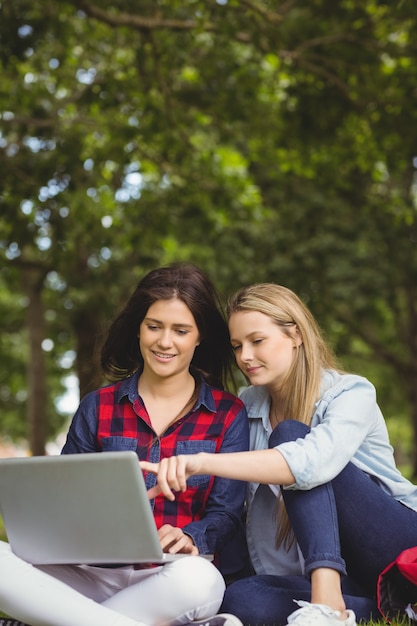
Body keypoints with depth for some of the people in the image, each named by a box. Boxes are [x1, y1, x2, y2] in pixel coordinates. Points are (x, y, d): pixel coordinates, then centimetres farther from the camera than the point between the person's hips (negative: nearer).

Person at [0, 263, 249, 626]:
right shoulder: (97, 408, 13)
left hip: (174, 579, -2)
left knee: (199, 579, -40)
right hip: (96, 575, 3)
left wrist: (190, 539, -20)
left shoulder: (230, 415, 8)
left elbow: (226, 513, 3)